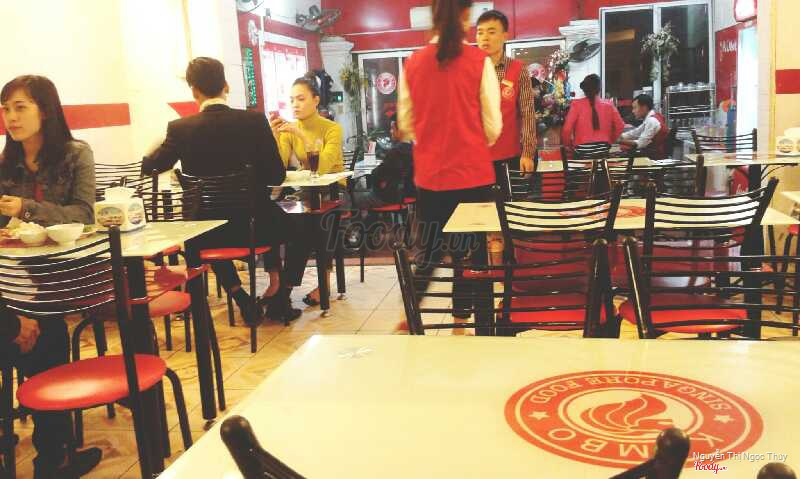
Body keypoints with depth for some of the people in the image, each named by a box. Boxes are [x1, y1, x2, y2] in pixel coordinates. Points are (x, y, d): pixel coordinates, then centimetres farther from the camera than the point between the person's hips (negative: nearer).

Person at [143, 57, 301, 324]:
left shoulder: (180, 128, -10)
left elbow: (150, 167, 7)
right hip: (256, 227, -1)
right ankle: (277, 299, 30)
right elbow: (277, 176, -6)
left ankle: (242, 300, 28)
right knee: (290, 223, 33)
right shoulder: (255, 121, -12)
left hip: (209, 233, 1)